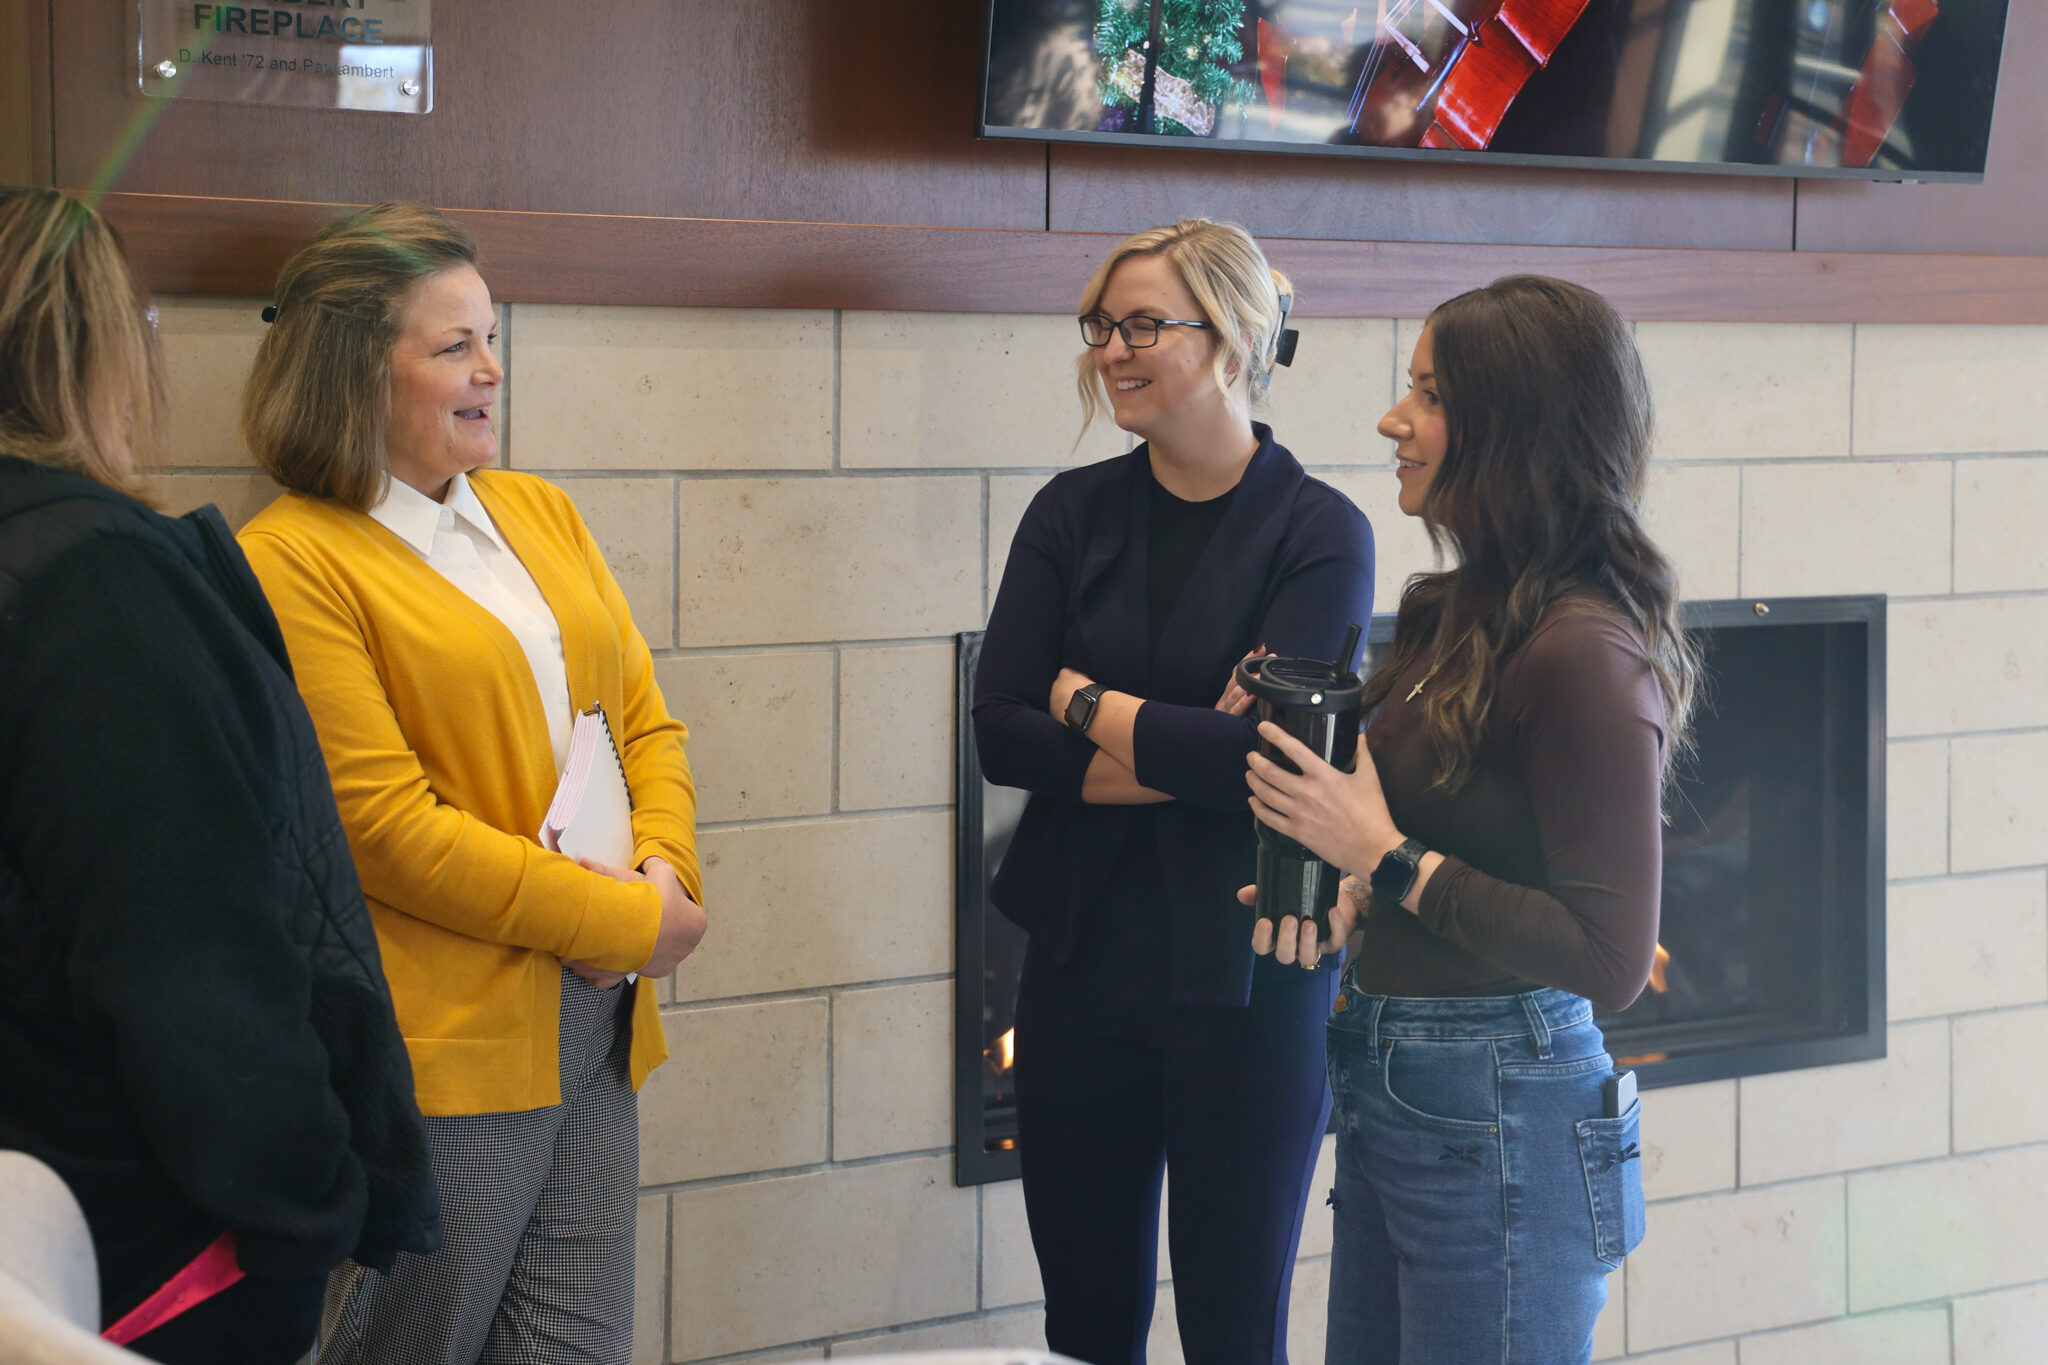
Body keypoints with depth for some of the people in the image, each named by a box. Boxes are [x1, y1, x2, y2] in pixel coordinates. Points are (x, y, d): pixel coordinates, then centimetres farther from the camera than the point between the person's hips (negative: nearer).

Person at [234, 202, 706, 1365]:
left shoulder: (540, 514, 15)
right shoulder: (294, 560, -8)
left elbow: (647, 720, 15)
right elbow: (387, 825, -14)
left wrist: (664, 878, -5)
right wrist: (623, 922, -12)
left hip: (596, 1027, 7)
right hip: (443, 1052, -6)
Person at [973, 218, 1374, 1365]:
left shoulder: (1320, 532, -8)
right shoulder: (1074, 513, 5)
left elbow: (1267, 754, -19)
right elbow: (1001, 733, -4)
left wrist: (1087, 703, -7)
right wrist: (1187, 748, -14)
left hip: (1244, 981, -4)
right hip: (1086, 965, 4)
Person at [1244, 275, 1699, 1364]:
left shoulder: (1585, 654, -20)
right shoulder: (1454, 613, 8)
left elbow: (1610, 963, -22)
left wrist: (1385, 856, -19)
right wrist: (1350, 898, 0)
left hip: (1498, 1119, -9)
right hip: (1393, 1092, 9)